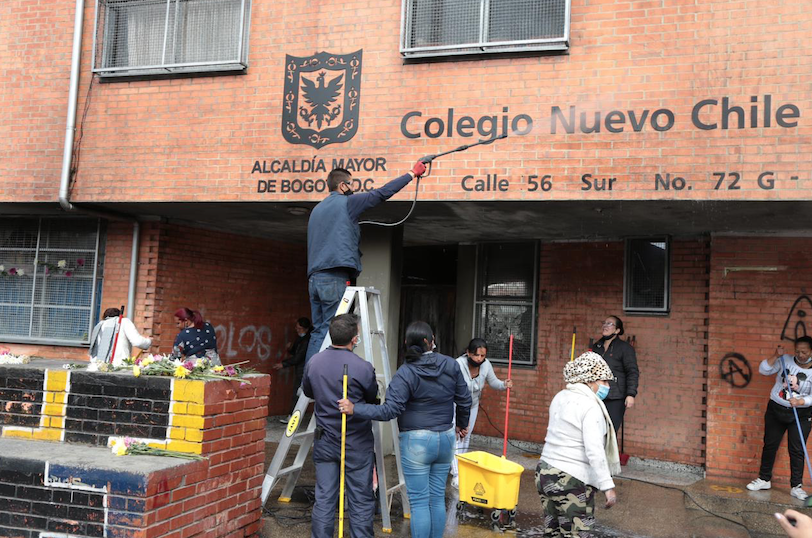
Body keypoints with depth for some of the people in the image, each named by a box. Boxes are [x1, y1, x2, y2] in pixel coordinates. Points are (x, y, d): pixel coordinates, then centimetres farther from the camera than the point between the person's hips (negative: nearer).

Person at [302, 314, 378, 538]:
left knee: (324, 500, 10)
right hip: (357, 444, -4)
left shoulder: (314, 362, -4)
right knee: (361, 501, 6)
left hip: (325, 441, 4)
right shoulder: (363, 368, -18)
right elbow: (372, 398, 0)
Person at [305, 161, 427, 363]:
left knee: (319, 331, 8)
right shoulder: (347, 202, 1)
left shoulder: (317, 209, 23)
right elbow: (382, 193, 2)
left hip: (314, 277, 8)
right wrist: (412, 173, 10)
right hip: (335, 278, -8)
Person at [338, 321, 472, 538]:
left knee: (419, 501, 2)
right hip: (445, 438, 5)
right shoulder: (450, 365, -1)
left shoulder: (406, 372, -15)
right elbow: (464, 400, 7)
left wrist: (355, 409, -16)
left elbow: (390, 410, -21)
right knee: (437, 498, 15)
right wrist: (461, 424, 24)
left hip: (416, 441, -5)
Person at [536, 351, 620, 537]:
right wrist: (608, 486, -19)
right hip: (572, 482, -8)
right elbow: (595, 451, -21)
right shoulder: (591, 407, -14)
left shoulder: (560, 397, 11)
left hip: (544, 473, 8)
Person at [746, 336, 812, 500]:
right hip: (776, 410, 2)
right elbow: (763, 370, -5)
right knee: (770, 445, 8)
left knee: (797, 450, 0)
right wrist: (776, 356, -16)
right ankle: (764, 479, 21)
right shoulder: (786, 360, -2)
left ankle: (796, 486, 10)